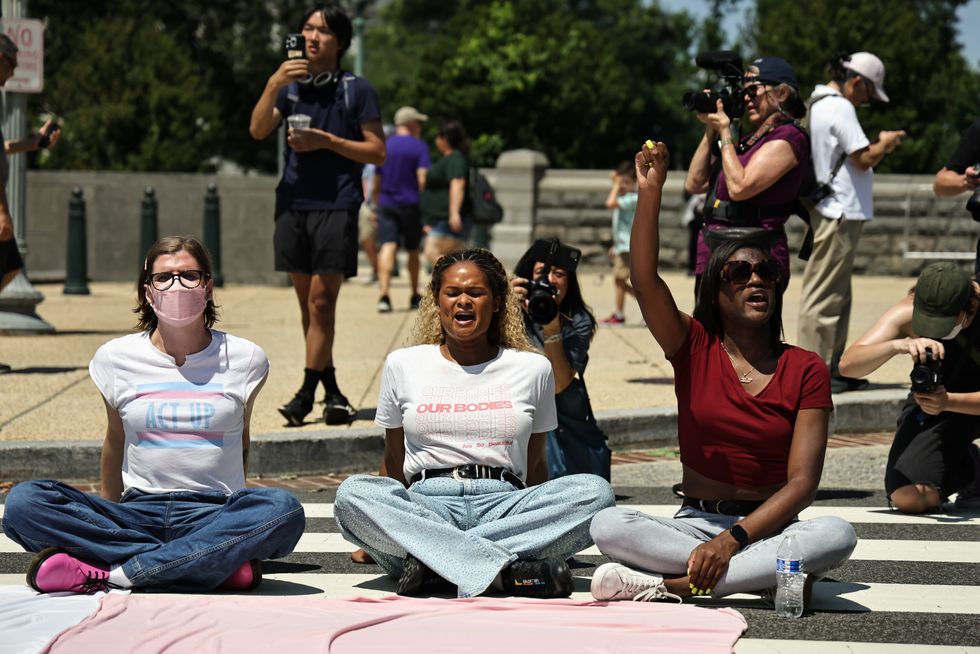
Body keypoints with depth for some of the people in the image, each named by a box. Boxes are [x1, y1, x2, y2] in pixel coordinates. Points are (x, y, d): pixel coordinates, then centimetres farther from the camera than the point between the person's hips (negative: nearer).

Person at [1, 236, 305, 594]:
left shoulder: (244, 359, 6)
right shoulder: (116, 359, 8)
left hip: (214, 514, -1)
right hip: (139, 512, 1)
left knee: (283, 509, -36)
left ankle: (108, 573, -34)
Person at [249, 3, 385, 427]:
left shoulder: (357, 90, 1)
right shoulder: (291, 86, 13)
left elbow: (377, 153, -1)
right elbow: (258, 131, 0)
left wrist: (327, 141, -11)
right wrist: (273, 84, -12)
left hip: (336, 206, -4)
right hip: (293, 203, 5)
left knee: (321, 301, -8)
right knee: (307, 303, 7)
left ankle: (307, 392, -6)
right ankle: (331, 392, 15)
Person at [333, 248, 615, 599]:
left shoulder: (532, 369, 15)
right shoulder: (403, 365, 15)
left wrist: (542, 527, 2)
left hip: (503, 503, 1)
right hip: (427, 504, -1)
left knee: (594, 490, -28)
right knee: (353, 493, -32)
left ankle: (433, 560, -34)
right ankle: (505, 568, -40)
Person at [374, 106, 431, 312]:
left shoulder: (384, 146, 11)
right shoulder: (419, 146, -2)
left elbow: (376, 183, 14)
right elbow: (422, 179, -12)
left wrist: (378, 204, 24)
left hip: (386, 203, 2)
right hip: (410, 204, -2)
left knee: (388, 247, -9)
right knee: (413, 250, 13)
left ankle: (383, 294, -28)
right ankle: (415, 296, 24)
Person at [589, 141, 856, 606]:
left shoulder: (806, 370, 0)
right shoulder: (695, 349, 5)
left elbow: (802, 483, -8)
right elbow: (645, 280, -13)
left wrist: (734, 538, -21)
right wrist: (650, 191, -22)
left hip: (769, 528, 0)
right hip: (694, 523, 0)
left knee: (837, 534, -33)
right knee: (608, 525, -28)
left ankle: (669, 584, -32)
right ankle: (771, 574, -28)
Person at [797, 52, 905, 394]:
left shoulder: (821, 104, 18)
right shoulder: (839, 108, -14)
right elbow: (864, 158, -18)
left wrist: (878, 146, 13)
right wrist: (885, 142, -1)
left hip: (834, 214, 11)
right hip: (840, 214, -11)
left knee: (837, 296, 16)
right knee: (824, 295, -8)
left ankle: (832, 368, 21)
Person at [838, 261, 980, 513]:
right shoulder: (907, 313, -24)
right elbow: (847, 364, -33)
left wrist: (948, 402, -51)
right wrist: (897, 345, -51)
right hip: (934, 398, 2)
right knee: (908, 498, -19)